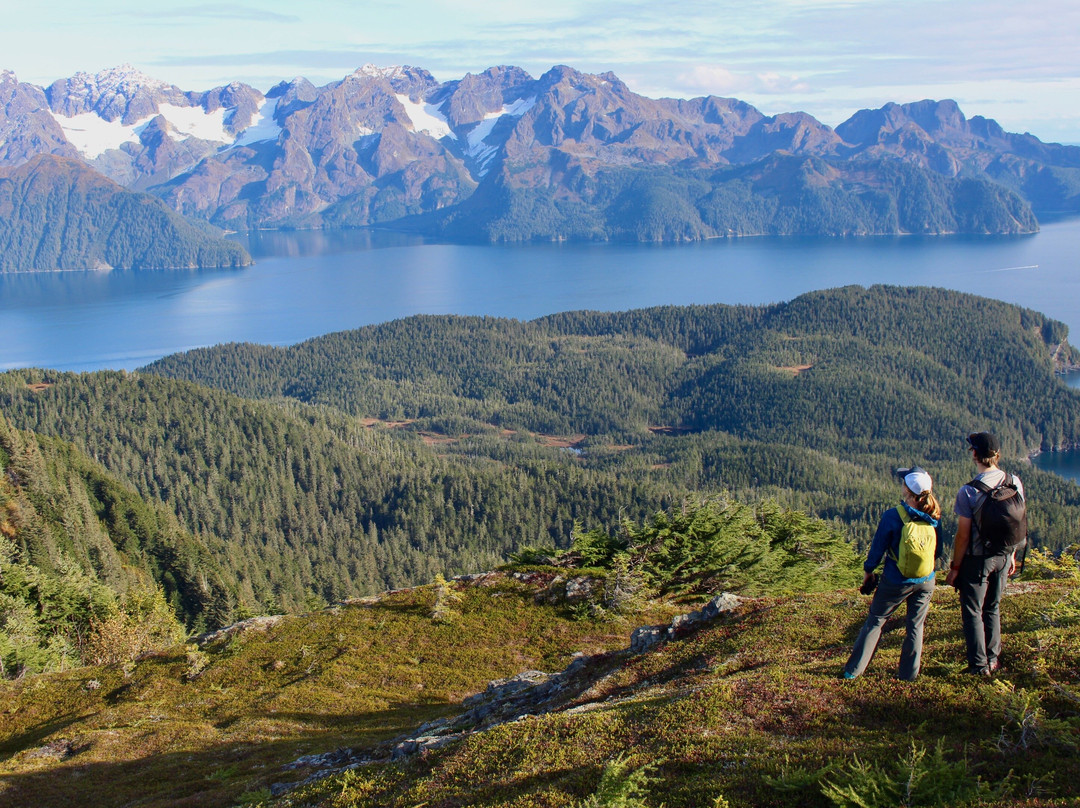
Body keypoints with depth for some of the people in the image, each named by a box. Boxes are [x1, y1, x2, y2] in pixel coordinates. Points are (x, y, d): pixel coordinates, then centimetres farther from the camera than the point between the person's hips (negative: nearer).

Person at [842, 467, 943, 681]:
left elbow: (878, 548, -8)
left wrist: (868, 571, 7)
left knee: (875, 621, 9)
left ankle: (853, 670, 12)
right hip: (926, 581, 2)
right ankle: (909, 673, 19)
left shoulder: (892, 516, -16)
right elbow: (938, 551, 6)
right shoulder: (934, 518, -6)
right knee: (916, 625, 15)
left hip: (895, 581, -2)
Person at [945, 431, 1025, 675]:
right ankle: (993, 659, 29)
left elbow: (963, 535, -16)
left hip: (977, 559, -5)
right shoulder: (1014, 482, -6)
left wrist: (954, 567, -6)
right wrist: (1012, 555, 16)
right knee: (993, 609, 21)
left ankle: (979, 666, 13)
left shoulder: (968, 492, -21)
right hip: (1003, 557, 5)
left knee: (973, 613, 9)